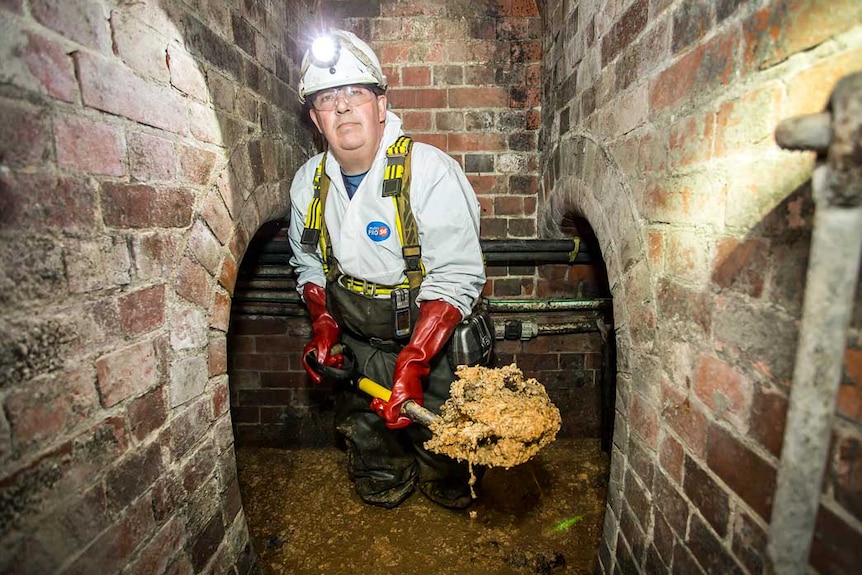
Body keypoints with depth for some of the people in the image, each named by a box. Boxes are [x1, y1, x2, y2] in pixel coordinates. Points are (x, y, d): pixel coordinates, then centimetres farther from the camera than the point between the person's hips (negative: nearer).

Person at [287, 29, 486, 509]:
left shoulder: (431, 171, -22)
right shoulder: (309, 182, -2)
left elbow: (456, 278, -26)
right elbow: (308, 263, 10)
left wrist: (412, 362, -33)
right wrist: (324, 323, -5)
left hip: (435, 342, -4)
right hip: (357, 344, 5)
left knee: (440, 440, 12)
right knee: (364, 437, 22)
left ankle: (453, 496, 50)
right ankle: (386, 491, 56)